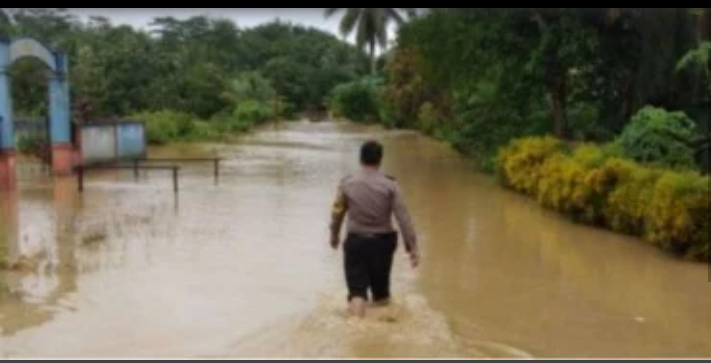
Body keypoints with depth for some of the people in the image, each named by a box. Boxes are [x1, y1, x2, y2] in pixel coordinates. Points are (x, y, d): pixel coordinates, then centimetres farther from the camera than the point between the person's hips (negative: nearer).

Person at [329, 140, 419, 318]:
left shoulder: (347, 183, -4)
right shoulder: (389, 185, -9)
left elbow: (337, 213, 6)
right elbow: (403, 217, -13)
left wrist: (334, 235, 24)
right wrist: (413, 247, -10)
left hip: (355, 242, 0)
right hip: (382, 242, 0)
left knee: (357, 290, 0)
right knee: (381, 293, 18)